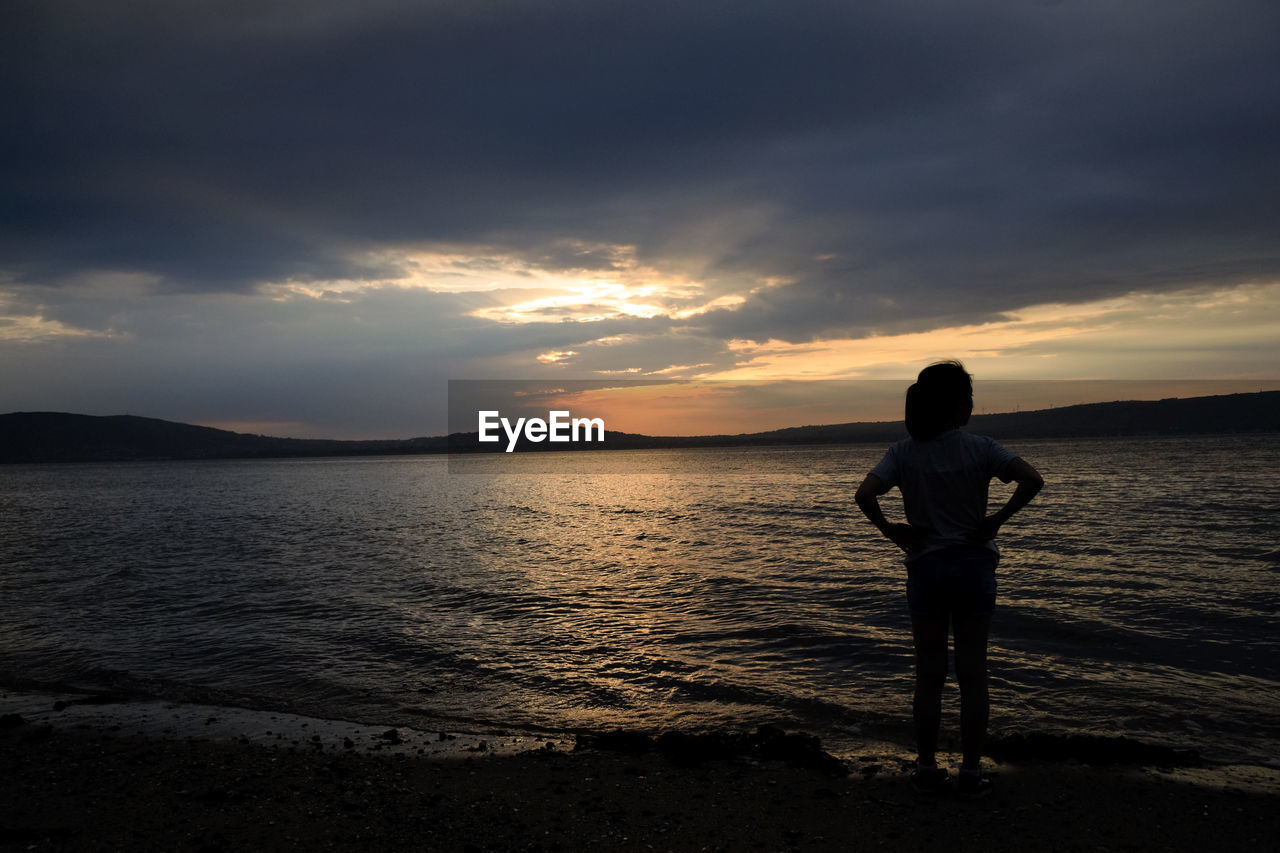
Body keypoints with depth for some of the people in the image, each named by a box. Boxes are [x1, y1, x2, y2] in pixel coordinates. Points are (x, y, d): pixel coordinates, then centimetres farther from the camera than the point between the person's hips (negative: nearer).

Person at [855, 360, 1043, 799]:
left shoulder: (904, 452, -5)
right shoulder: (979, 447, -7)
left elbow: (864, 495, -18)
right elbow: (1033, 479, -18)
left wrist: (890, 529, -5)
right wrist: (999, 518, -8)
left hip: (926, 566, 1)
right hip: (974, 563, -1)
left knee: (928, 673, 11)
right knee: (973, 672, 9)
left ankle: (927, 767, 18)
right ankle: (971, 771, 16)